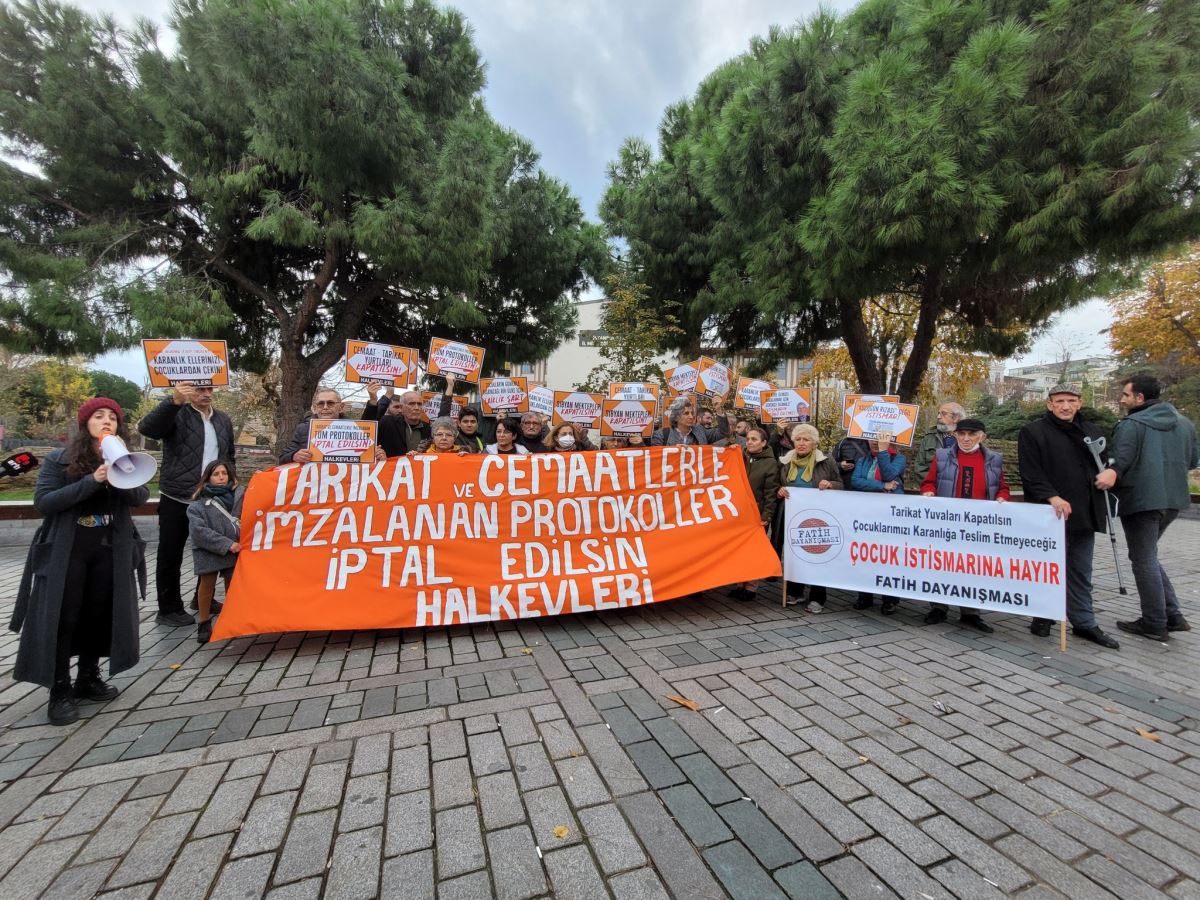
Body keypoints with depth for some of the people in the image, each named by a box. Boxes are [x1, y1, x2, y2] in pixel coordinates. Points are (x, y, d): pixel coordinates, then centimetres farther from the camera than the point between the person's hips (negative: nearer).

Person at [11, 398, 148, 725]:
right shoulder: (57, 460, -2)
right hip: (66, 552, -3)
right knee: (62, 618, 0)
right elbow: (42, 502, -12)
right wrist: (91, 481, -24)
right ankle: (60, 691, 11)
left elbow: (141, 496, -6)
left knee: (100, 614, 9)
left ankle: (88, 678, 26)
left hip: (110, 552, 3)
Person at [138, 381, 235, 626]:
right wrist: (174, 401, -37)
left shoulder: (223, 420, 12)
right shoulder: (176, 414, -4)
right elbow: (147, 427, -24)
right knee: (170, 556, 6)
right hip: (177, 499, -4)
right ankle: (169, 609, 17)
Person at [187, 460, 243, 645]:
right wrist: (227, 544, -20)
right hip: (209, 551, -2)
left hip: (234, 550, 2)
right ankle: (204, 623, 24)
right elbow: (199, 531, -15)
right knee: (207, 584, 7)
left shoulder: (239, 493, 1)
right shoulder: (198, 504, -5)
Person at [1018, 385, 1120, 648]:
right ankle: (1042, 617, 20)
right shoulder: (1033, 432, -5)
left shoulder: (1091, 431, 15)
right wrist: (1052, 497, -24)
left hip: (1085, 515, 6)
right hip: (1051, 515, -6)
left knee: (1081, 573, 14)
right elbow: (1030, 474, -13)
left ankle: (1084, 623, 24)